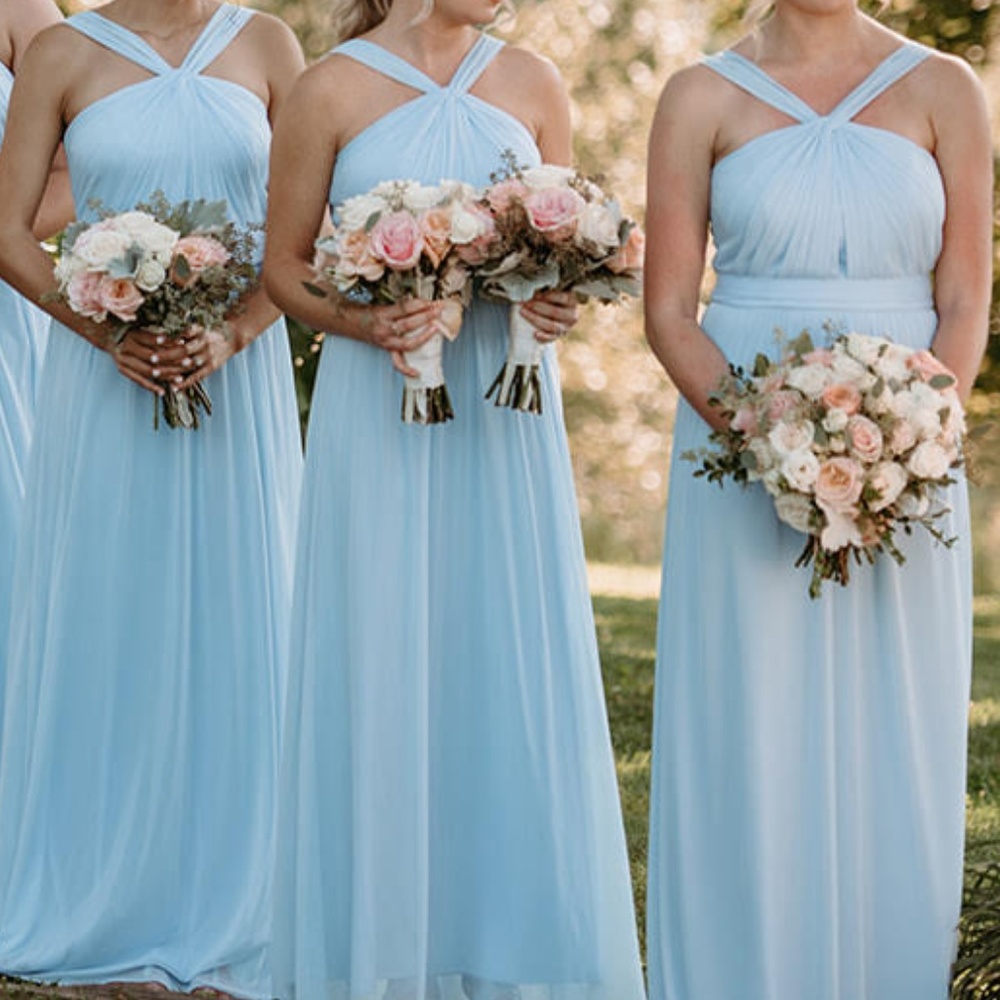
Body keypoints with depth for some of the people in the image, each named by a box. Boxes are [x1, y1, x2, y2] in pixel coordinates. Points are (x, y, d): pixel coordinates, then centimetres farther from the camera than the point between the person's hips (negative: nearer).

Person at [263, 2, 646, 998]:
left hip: (506, 419, 3)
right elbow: (283, 264, 3)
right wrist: (361, 322, -14)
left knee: (516, 671, 2)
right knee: (383, 667, 1)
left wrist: (558, 301, -6)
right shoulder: (332, 89, -1)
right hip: (379, 416, -3)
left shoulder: (532, 85, 8)